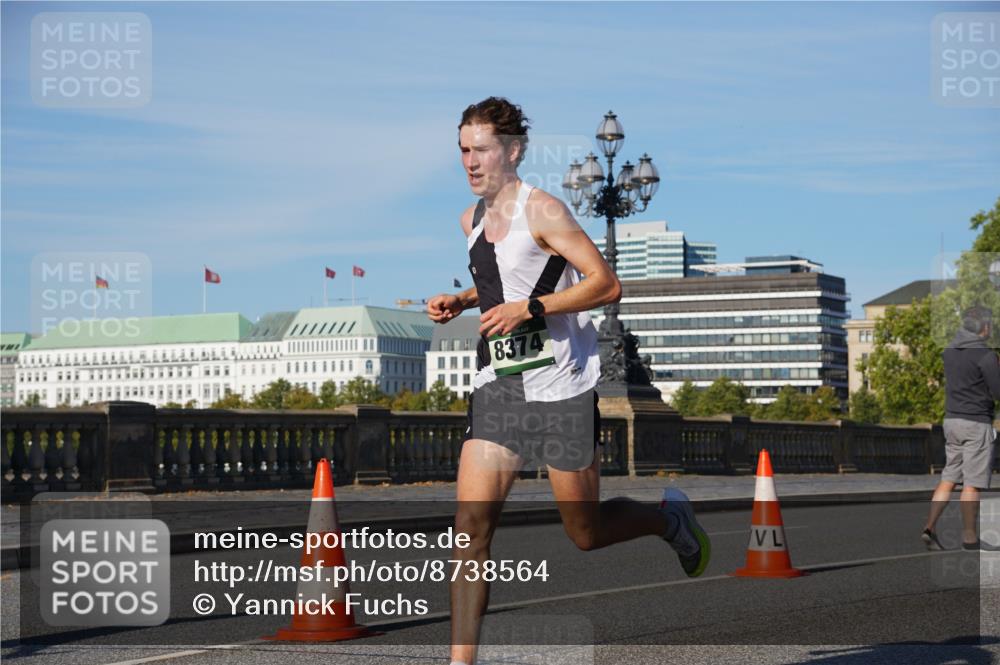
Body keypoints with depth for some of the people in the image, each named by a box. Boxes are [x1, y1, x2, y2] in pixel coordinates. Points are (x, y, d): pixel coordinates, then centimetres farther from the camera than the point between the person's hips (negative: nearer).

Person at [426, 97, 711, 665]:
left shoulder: (543, 211, -11)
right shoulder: (473, 219, 12)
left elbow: (607, 284, -15)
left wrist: (529, 308, -21)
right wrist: (461, 301, 10)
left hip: (563, 389, -6)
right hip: (498, 388, 6)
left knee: (587, 532, 6)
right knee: (472, 522, -9)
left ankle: (669, 517, 37)